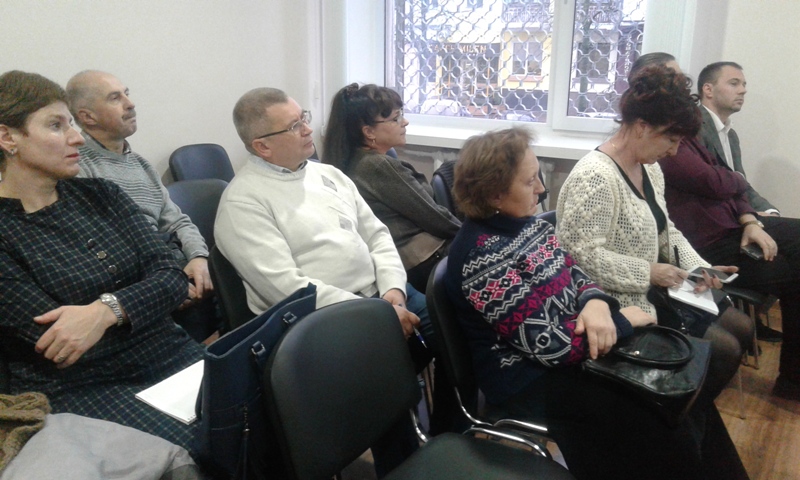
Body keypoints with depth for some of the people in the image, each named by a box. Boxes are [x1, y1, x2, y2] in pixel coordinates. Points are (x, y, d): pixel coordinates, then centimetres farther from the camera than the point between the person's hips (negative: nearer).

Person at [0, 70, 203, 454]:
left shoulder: (99, 194, 11)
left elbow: (171, 277, 1)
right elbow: (57, 347, -9)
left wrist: (108, 309, -17)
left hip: (167, 357, 5)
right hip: (77, 387, -5)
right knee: (186, 457, -31)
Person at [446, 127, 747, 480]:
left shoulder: (524, 222, 1)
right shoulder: (483, 257, -27)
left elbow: (573, 274, 9)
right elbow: (550, 345, -27)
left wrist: (596, 303, -15)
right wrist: (622, 322, -15)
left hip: (571, 342, 9)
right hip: (531, 377, -9)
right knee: (660, 422, -14)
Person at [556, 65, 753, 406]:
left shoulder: (649, 168, 6)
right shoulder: (595, 177, -25)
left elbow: (665, 230, 15)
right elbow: (584, 256, -29)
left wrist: (697, 267, -2)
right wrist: (649, 272, -22)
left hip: (650, 289, 10)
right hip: (620, 303, -10)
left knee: (741, 327, 13)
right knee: (723, 348, -7)